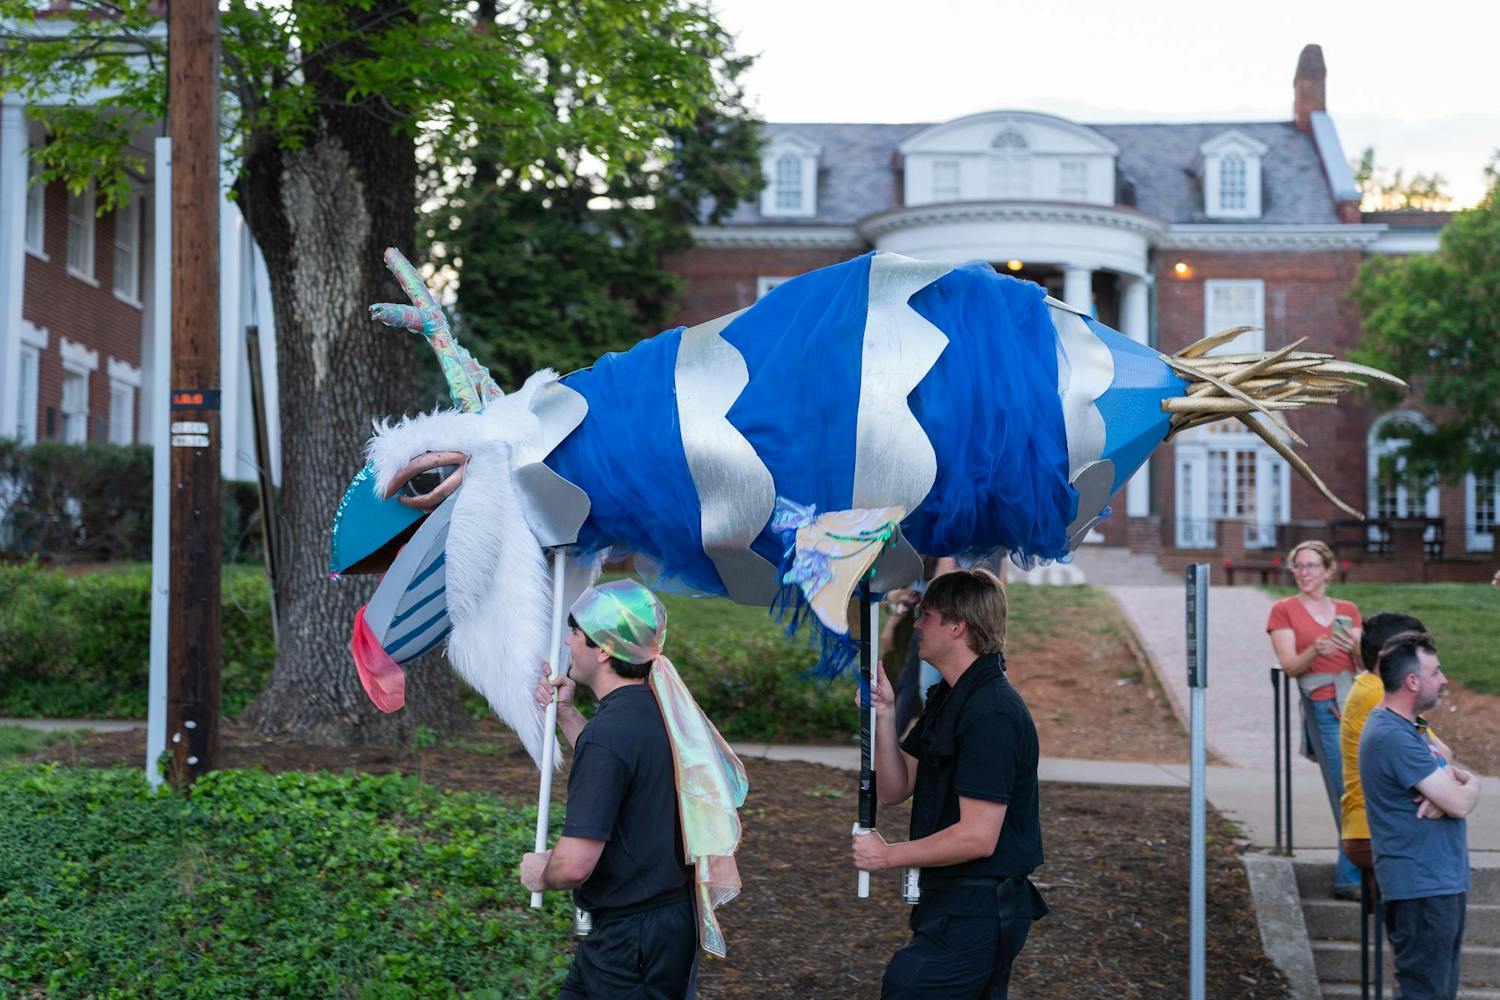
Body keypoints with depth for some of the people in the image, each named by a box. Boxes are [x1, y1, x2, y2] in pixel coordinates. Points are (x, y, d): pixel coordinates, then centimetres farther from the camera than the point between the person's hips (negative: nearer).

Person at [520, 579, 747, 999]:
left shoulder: (608, 733, -25)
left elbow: (574, 864, -28)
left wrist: (540, 873, -7)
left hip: (630, 939, -9)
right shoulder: (660, 708, 3)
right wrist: (565, 714, 18)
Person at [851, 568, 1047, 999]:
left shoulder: (992, 715, -20)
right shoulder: (946, 698, 13)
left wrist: (889, 855, -13)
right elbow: (894, 790, 13)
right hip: (951, 901, 10)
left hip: (978, 911, -10)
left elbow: (978, 837, -24)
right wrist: (884, 716, -2)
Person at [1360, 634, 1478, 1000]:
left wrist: (1448, 785, -11)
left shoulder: (1403, 727, 14)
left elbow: (1454, 775, 13)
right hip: (1422, 887, -11)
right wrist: (1470, 786, 2)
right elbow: (1461, 803, -22)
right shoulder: (1393, 736, -21)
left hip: (1443, 882, 11)